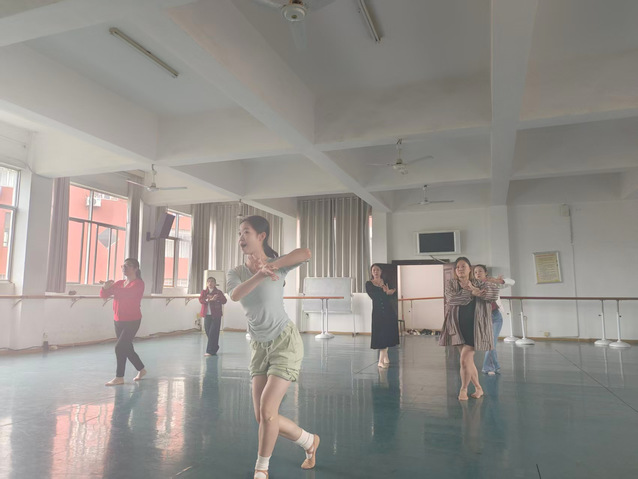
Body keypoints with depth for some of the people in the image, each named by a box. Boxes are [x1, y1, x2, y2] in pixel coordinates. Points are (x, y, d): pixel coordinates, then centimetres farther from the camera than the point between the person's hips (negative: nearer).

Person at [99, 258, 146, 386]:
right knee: (127, 348, 15)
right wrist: (105, 287, -17)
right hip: (118, 321, 8)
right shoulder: (119, 283, 10)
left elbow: (127, 293, -30)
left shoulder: (138, 283, -11)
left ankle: (119, 377, 0)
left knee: (120, 347, -12)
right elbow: (103, 295, 4)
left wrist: (111, 288, -28)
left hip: (132, 321, -8)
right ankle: (141, 370, 32)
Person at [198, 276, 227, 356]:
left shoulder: (218, 292, 2)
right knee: (208, 332, 9)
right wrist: (209, 299, -22)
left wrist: (216, 299, -22)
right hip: (207, 315, 4)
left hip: (216, 315, -3)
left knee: (213, 333, -8)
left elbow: (224, 301, -7)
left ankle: (210, 351, -6)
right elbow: (201, 300, -7)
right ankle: (215, 348, 28)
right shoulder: (204, 292, 9)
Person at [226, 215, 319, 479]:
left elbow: (306, 253, -33)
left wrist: (270, 266, -34)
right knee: (263, 417, 6)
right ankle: (310, 442, 33)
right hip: (259, 346, 5)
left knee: (267, 411, -10)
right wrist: (259, 275, -42)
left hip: (285, 341, -5)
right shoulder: (236, 272, -1)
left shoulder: (276, 264, -11)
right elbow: (235, 295, -26)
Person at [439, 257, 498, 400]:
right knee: (468, 361, 11)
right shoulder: (451, 284, 5)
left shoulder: (478, 284, 3)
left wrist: (474, 289, -21)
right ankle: (478, 388, 31)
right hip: (459, 328, 3)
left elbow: (495, 291, -13)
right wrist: (471, 294, -22)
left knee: (464, 360, -9)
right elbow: (451, 298, -15)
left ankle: (463, 389, 14)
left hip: (474, 328, -2)